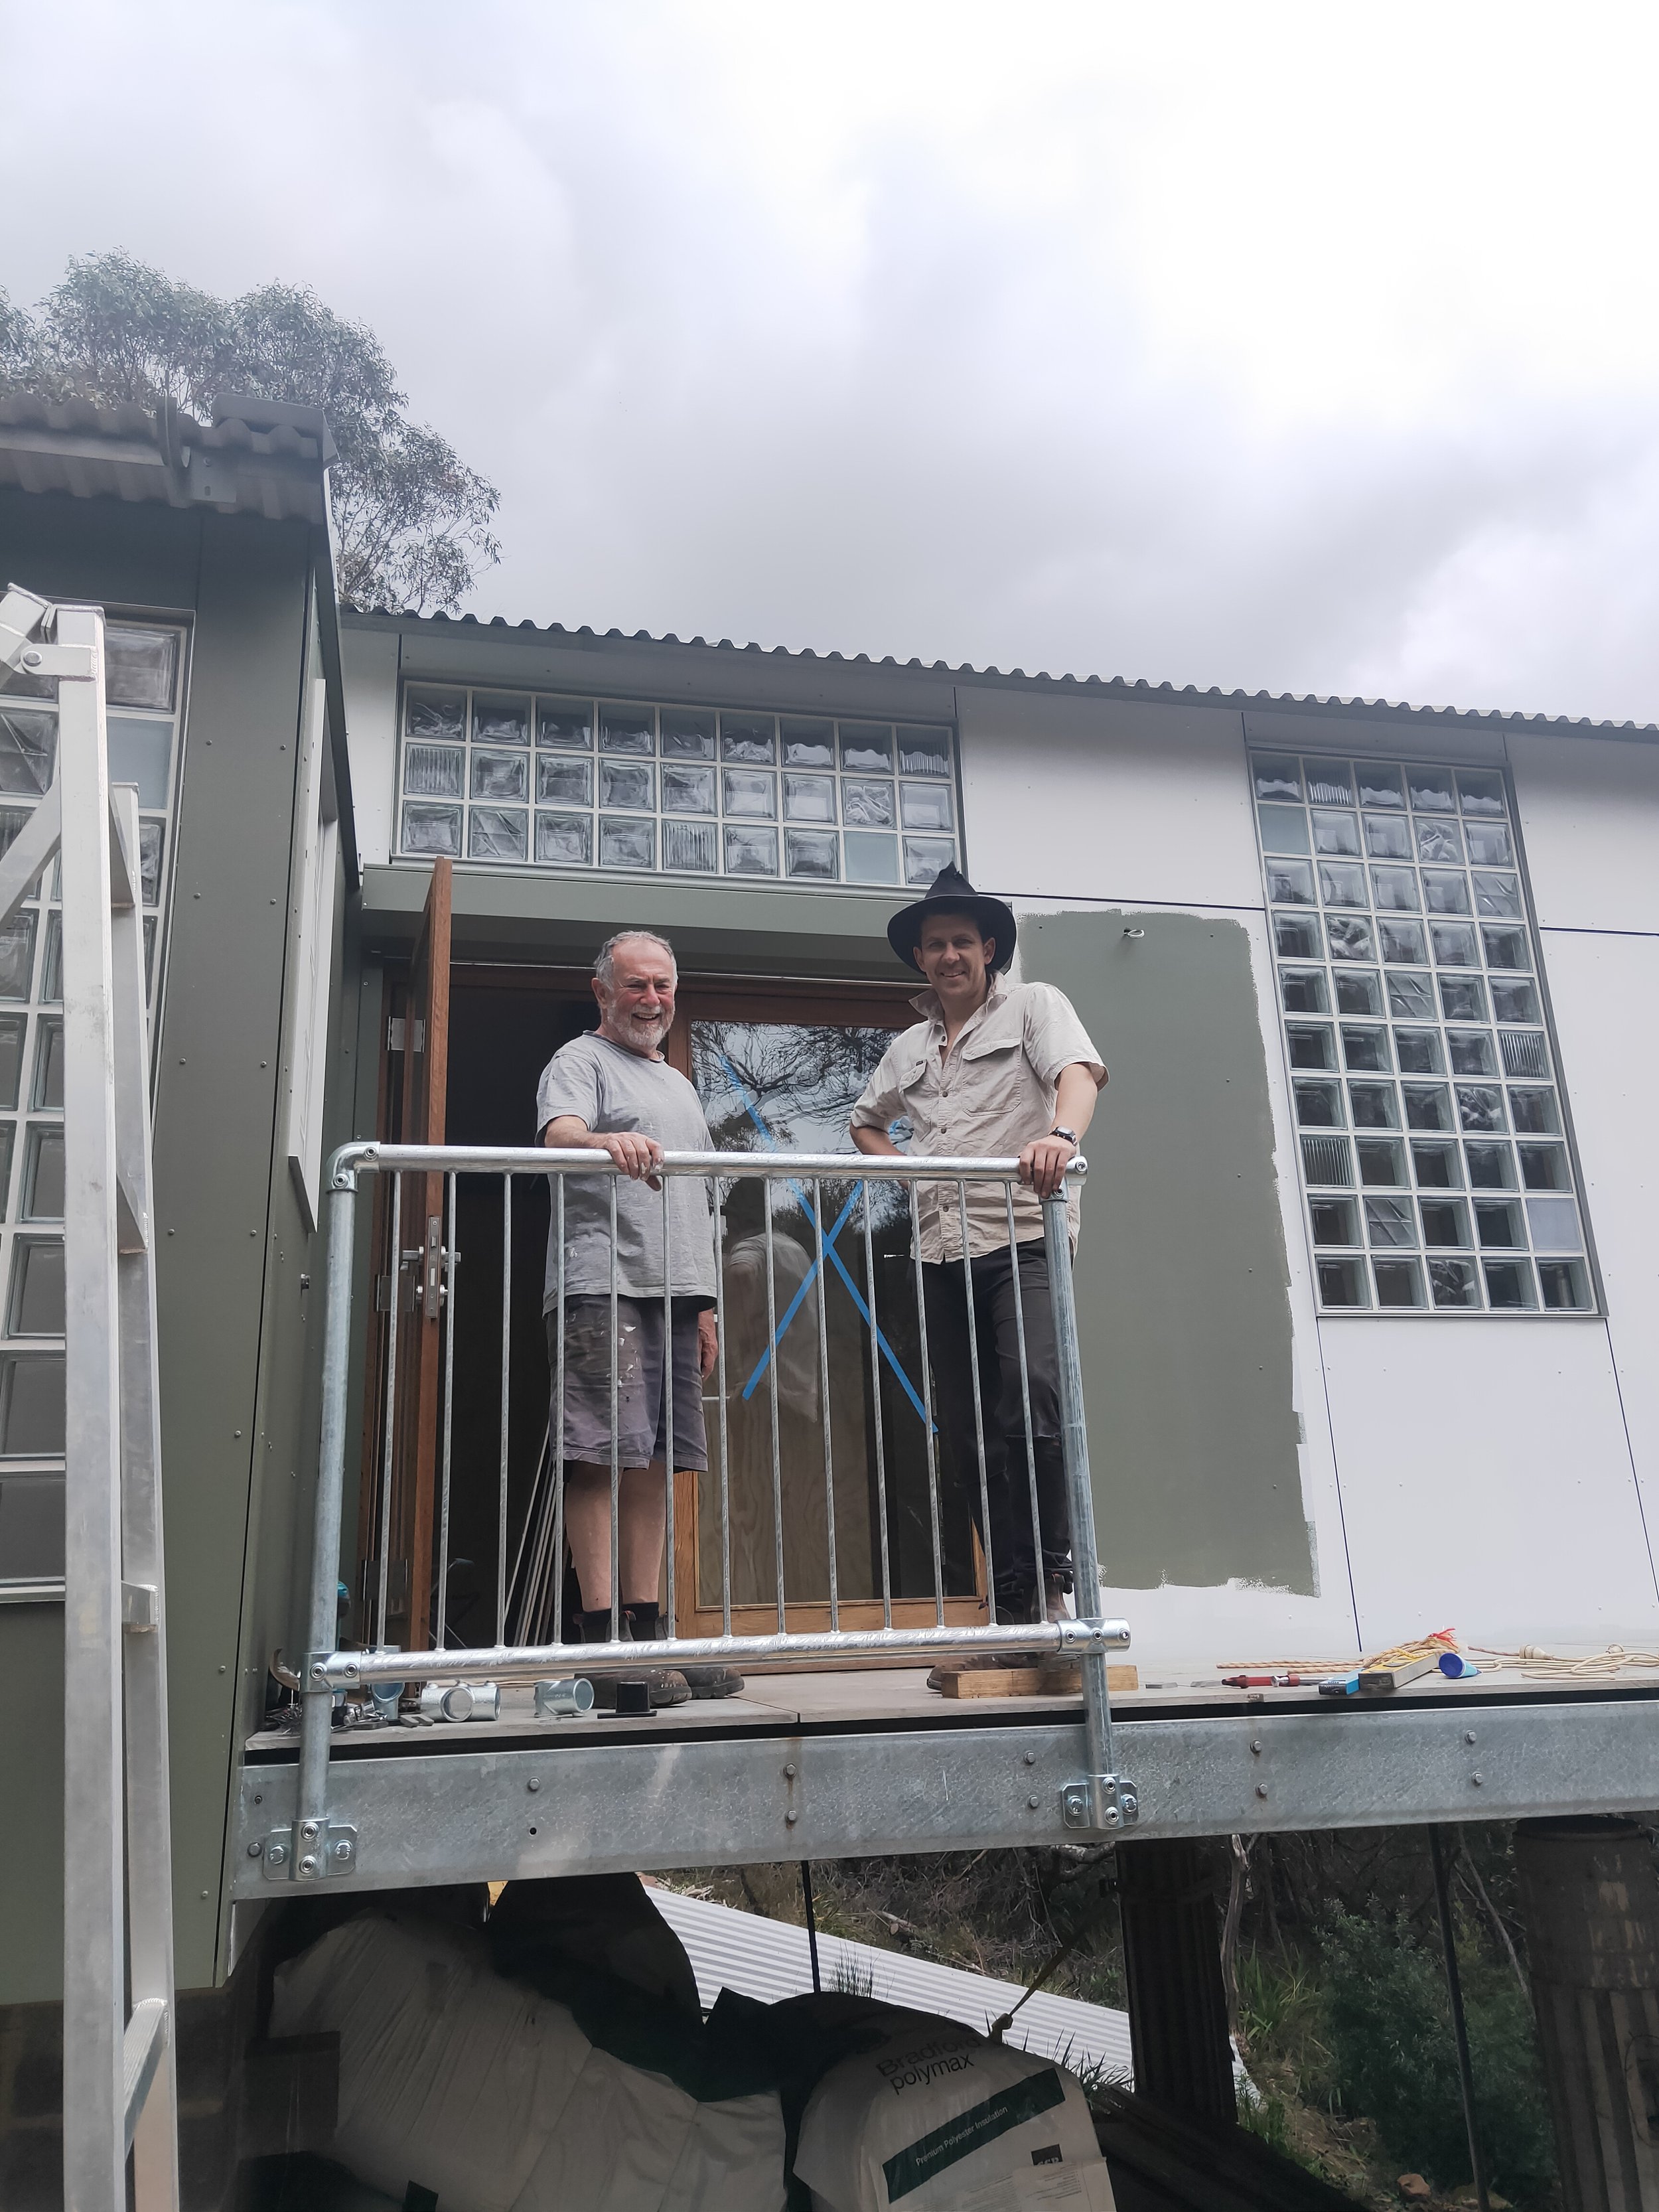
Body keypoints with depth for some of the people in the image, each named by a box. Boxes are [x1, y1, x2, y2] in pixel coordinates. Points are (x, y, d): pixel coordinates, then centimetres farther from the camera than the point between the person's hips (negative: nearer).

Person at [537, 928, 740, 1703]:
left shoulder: (678, 1083, 28)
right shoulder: (579, 1061, 5)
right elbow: (559, 1134, -17)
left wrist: (703, 1301, 21)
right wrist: (605, 1142, -40)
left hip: (674, 1292, 7)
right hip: (603, 1286, -7)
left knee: (656, 1461, 5)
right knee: (602, 1455, -11)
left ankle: (646, 1629, 8)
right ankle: (601, 1636, -10)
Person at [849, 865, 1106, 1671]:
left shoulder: (1032, 1006, 7)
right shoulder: (908, 1048, 22)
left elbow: (1078, 1070, -12)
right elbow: (865, 1120, 37)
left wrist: (1062, 1133, -35)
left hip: (1023, 1239, -5)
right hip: (942, 1252, 6)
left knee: (1033, 1407, -23)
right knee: (968, 1434, 4)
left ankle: (1050, 1581, -8)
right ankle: (1014, 1608, 12)